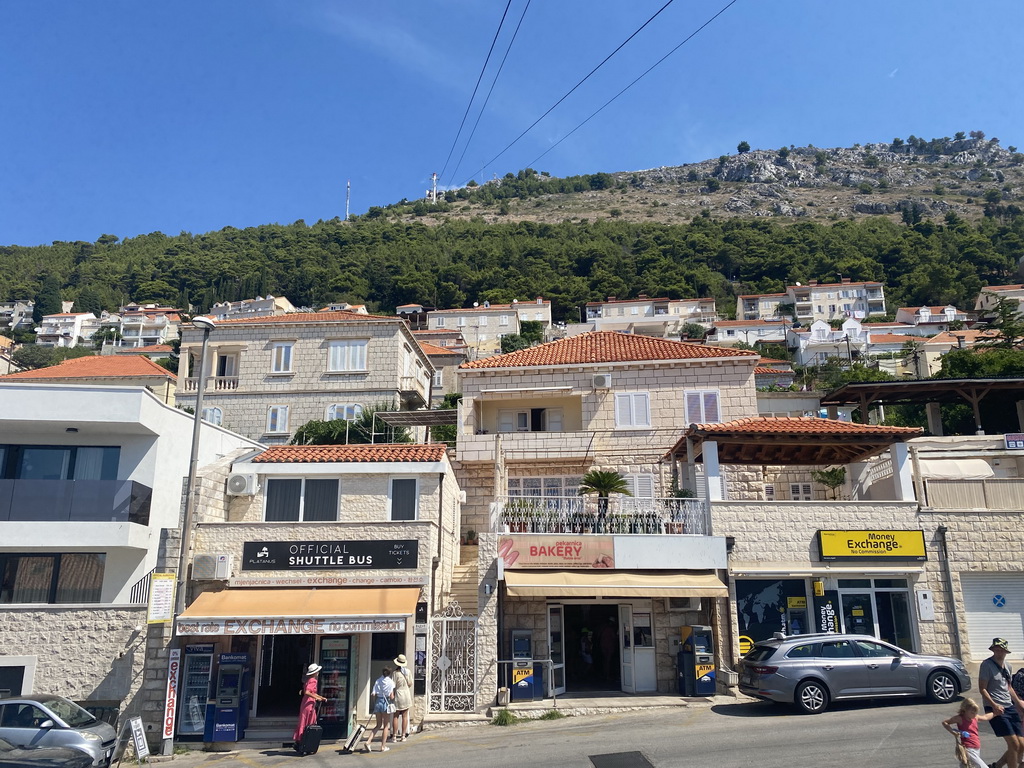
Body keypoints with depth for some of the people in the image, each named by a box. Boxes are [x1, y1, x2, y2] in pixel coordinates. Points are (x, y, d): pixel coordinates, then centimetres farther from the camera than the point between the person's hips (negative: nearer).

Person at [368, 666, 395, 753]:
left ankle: (369, 741, 1)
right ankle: (383, 746, 11)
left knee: (378, 725, 16)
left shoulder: (378, 681, 3)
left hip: (378, 702, 4)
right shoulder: (390, 681, -8)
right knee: (386, 725, 9)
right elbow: (391, 696, -10)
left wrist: (375, 704, 12)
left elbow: (374, 694, -2)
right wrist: (393, 700, 11)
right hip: (386, 702, -4)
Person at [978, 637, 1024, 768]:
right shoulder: (987, 664, -11)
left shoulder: (1007, 666, 12)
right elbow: (982, 689, -14)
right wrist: (994, 705, -23)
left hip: (1010, 707, 8)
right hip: (996, 709, -8)